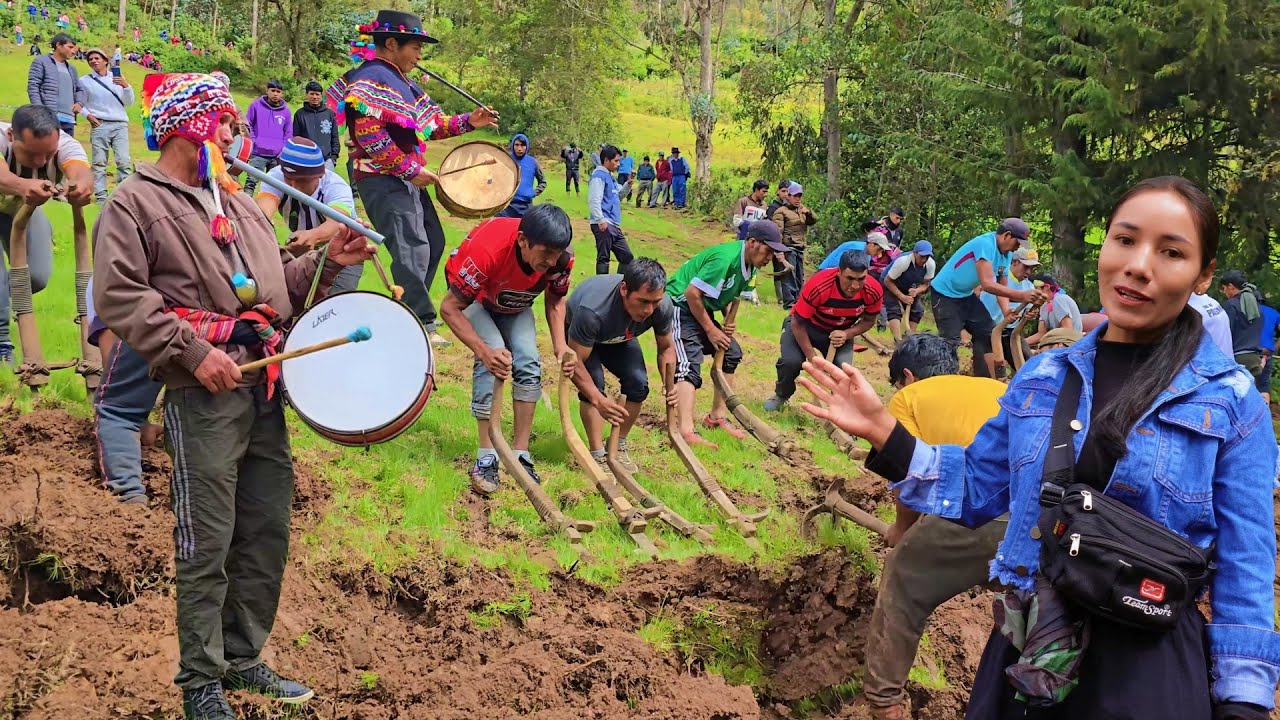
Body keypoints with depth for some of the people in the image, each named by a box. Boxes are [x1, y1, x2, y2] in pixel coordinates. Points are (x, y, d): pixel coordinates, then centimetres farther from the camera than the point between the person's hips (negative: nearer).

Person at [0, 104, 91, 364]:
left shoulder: (65, 144, -35)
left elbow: (79, 170, -57)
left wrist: (83, 184, -82)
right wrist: (22, 186, -88)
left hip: (23, 207, 3)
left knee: (37, 276, -5)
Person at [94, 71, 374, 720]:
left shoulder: (238, 204, 22)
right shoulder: (135, 203, -1)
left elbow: (278, 285, 27)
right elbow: (118, 296, -12)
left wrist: (325, 263, 9)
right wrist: (193, 351, -18)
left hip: (265, 387, 7)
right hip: (203, 396, -7)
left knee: (267, 533, 11)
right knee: (207, 546, -3)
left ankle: (243, 659, 25)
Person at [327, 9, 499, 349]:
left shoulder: (402, 82, 18)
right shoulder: (371, 80, -15)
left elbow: (431, 123, 21)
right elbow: (370, 136, -24)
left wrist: (468, 121, 5)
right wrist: (412, 170, -21)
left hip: (408, 180, 11)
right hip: (384, 181, -11)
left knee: (433, 242, 17)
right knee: (413, 250, -13)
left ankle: (411, 310, 27)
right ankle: (422, 326, -9)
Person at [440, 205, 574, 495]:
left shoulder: (561, 257, -30)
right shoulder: (487, 250, -44)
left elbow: (555, 301, -9)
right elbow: (450, 308, -35)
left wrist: (560, 346, -24)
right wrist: (484, 351, -45)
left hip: (515, 305, 4)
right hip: (474, 297, -4)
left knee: (528, 364, -16)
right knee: (492, 362, -26)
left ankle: (520, 455, -7)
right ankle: (486, 458, -22)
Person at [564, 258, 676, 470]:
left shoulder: (663, 307, -31)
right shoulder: (592, 310, -47)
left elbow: (666, 348, -11)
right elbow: (575, 362, -38)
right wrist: (598, 400, -51)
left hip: (619, 338, 4)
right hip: (577, 336, -4)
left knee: (638, 383, -14)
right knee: (593, 383, -25)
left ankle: (619, 448, 6)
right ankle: (598, 456, -15)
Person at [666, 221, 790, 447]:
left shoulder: (751, 265, 3)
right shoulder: (725, 258, -28)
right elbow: (692, 293, -28)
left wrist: (729, 323, -4)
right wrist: (710, 329, -18)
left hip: (701, 310, 10)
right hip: (681, 305, -10)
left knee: (732, 352, 11)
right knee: (690, 363, -23)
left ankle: (717, 416, 20)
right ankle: (686, 431, -35)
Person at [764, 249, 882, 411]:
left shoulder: (874, 291, -27)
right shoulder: (819, 286, -39)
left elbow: (868, 321, -6)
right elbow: (798, 323, -26)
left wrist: (847, 334, -26)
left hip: (840, 332, 2)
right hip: (807, 326, -2)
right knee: (792, 361, -24)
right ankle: (781, 396, 10)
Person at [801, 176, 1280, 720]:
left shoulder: (1233, 404, -6)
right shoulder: (1042, 378, 4)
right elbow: (976, 491, 13)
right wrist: (881, 430, 2)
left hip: (1148, 672, -3)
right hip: (1024, 654, 3)